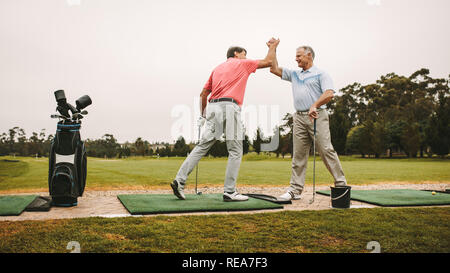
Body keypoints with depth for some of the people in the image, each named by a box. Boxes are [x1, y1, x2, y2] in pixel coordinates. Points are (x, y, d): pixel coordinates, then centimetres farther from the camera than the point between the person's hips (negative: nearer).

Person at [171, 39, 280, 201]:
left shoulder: (217, 68, 27)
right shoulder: (242, 64, 12)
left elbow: (203, 93, 24)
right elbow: (268, 61, 18)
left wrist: (203, 114, 31)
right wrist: (273, 47, 35)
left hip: (213, 107, 6)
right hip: (229, 107, -6)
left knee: (202, 146, 5)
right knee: (235, 151, -2)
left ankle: (179, 180, -2)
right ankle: (229, 192, -5)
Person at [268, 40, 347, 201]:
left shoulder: (321, 74, 5)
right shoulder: (294, 74, 23)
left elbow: (329, 93, -9)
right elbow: (275, 69, 25)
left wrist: (314, 106, -20)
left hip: (317, 116, -5)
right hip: (299, 117, 5)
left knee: (326, 150, -9)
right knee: (298, 154, 2)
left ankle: (341, 184, -1)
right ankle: (295, 190, 3)